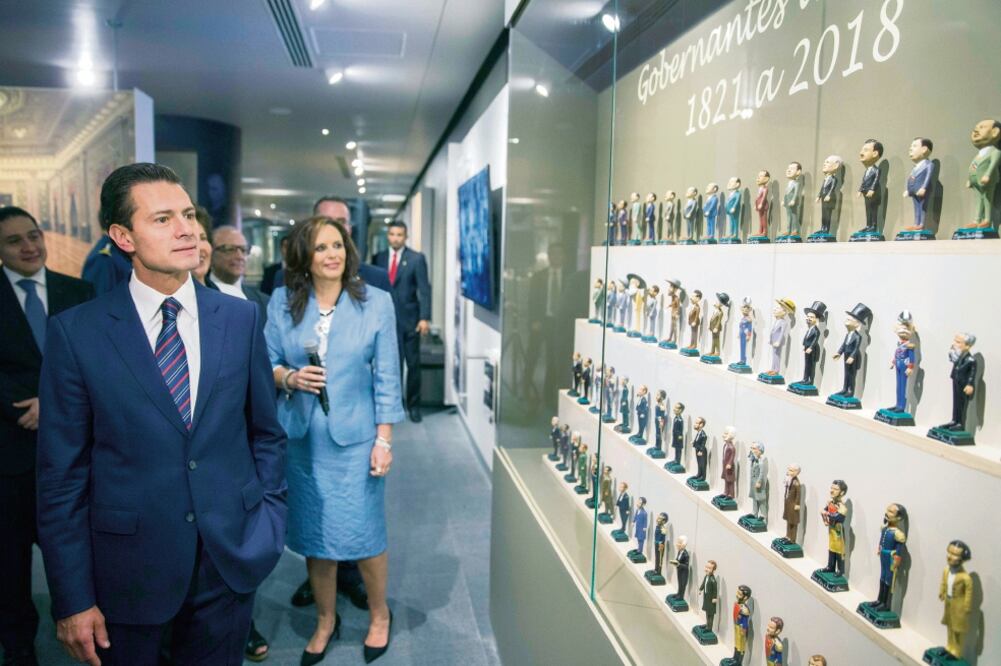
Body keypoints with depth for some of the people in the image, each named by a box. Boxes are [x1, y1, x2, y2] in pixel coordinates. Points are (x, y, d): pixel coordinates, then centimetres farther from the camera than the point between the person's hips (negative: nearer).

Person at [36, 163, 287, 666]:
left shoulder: (241, 318, -2)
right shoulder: (75, 332, -8)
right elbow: (62, 473, -6)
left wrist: (269, 524, 1)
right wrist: (72, 599, -5)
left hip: (232, 561, 2)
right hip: (127, 567, -1)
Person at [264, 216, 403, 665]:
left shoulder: (376, 303, -4)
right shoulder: (282, 302, 0)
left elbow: (386, 378, -4)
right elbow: (266, 361, 6)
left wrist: (384, 440, -7)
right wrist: (288, 378, -16)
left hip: (354, 438, -2)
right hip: (300, 438, 2)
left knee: (362, 532, 4)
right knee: (312, 534, 13)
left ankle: (379, 615, 31)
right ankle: (325, 621, 35)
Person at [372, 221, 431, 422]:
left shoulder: (417, 258, -1)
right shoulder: (378, 258, 8)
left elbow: (424, 290, -5)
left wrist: (425, 318, -13)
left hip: (409, 319, -2)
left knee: (413, 364, 5)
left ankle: (413, 405, 17)